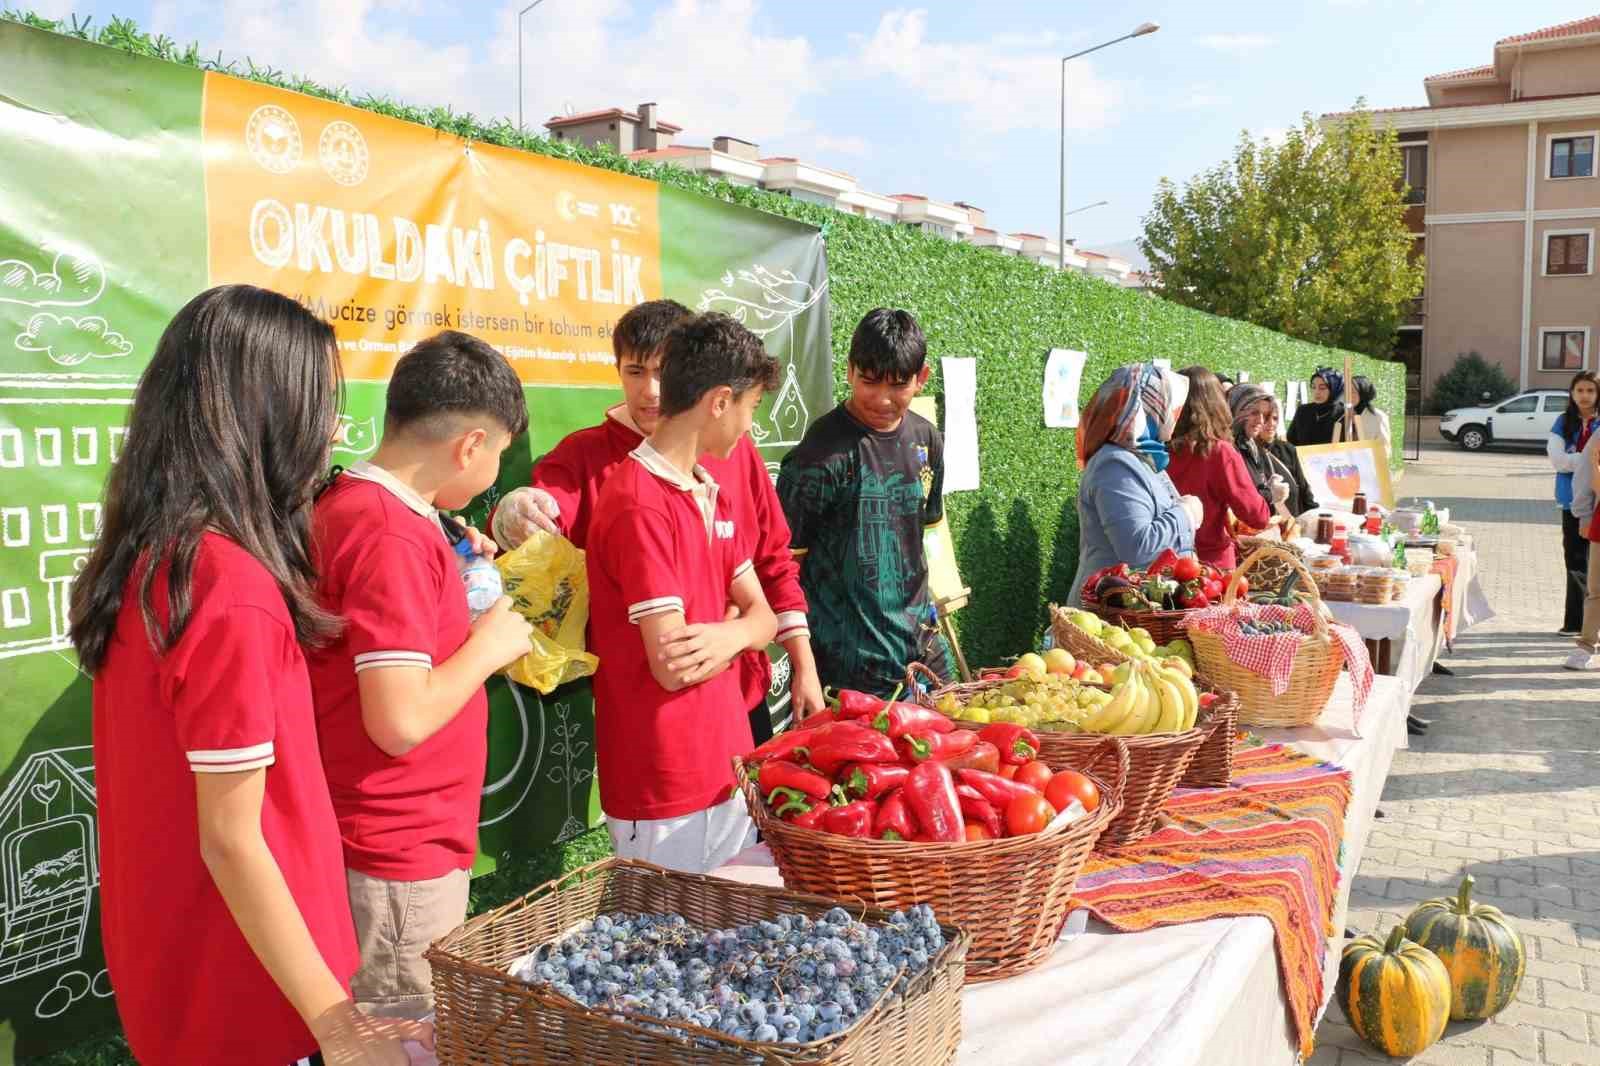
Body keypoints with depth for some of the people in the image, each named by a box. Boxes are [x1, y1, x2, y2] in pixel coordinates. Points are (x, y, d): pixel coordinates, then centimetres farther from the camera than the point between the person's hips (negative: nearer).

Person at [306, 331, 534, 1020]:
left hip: (405, 844, 9)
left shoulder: (346, 502, 6)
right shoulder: (394, 537, -24)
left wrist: (450, 567, 10)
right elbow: (400, 721, -28)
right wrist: (490, 645, -14)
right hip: (403, 859, -9)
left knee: (386, 1040, 22)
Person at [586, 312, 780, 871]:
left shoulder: (711, 493, 11)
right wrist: (738, 631, -2)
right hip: (665, 793, -8)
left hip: (729, 772, 8)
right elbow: (673, 667, -21)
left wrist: (725, 635, -14)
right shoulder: (639, 506, -19)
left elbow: (763, 617, 9)